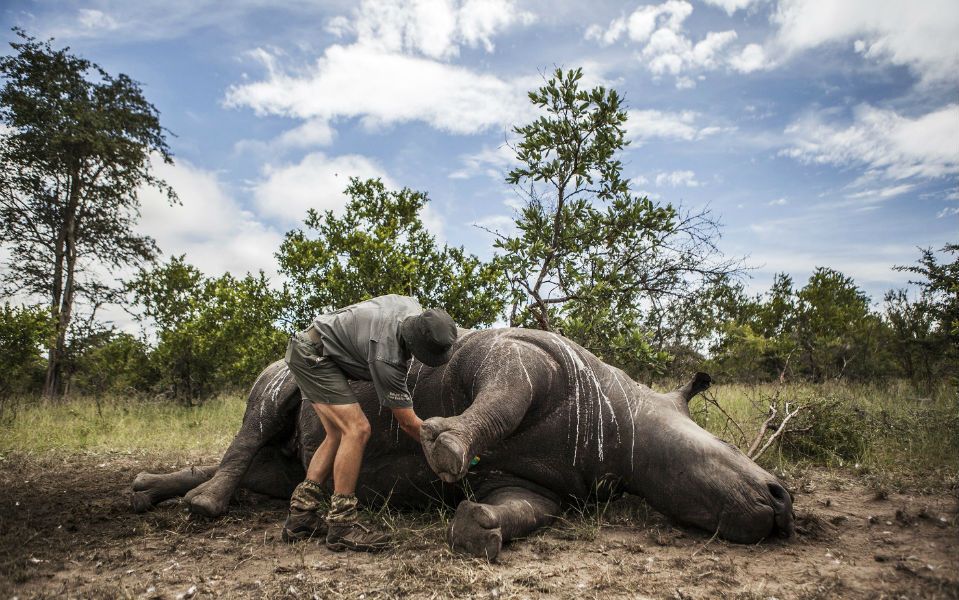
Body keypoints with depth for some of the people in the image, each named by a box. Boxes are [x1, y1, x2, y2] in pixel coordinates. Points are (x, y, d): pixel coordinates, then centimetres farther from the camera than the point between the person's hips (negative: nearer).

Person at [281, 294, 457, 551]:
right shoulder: (386, 359, -32)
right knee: (357, 429, -19)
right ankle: (341, 524, -13)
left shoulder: (414, 308, -9)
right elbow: (408, 422, -22)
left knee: (339, 435, 6)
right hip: (312, 355, -10)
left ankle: (300, 516, 9)